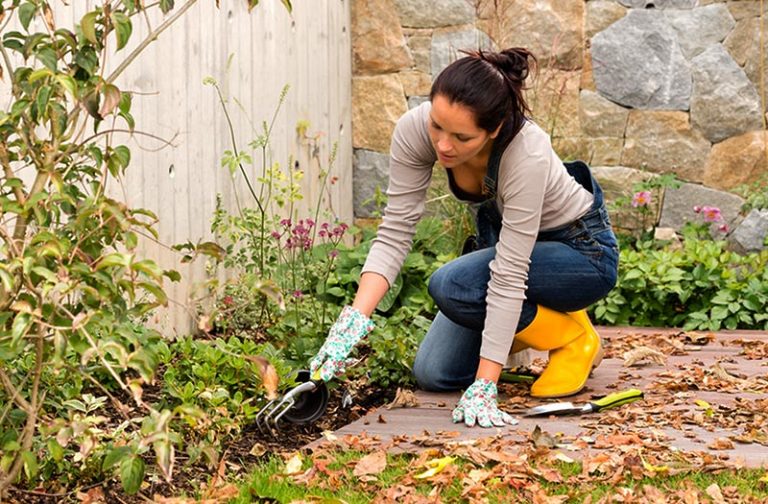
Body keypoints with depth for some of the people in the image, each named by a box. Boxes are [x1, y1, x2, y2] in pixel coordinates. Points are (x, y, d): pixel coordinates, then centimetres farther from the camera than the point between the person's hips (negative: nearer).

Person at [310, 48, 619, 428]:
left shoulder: (526, 152, -39)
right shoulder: (415, 130, -26)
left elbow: (509, 275, -37)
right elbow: (394, 233, -22)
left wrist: (484, 387, -37)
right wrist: (355, 318, -36)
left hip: (581, 250, -5)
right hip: (499, 236, 5)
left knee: (451, 286, -30)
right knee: (434, 374, -5)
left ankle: (574, 338, -6)